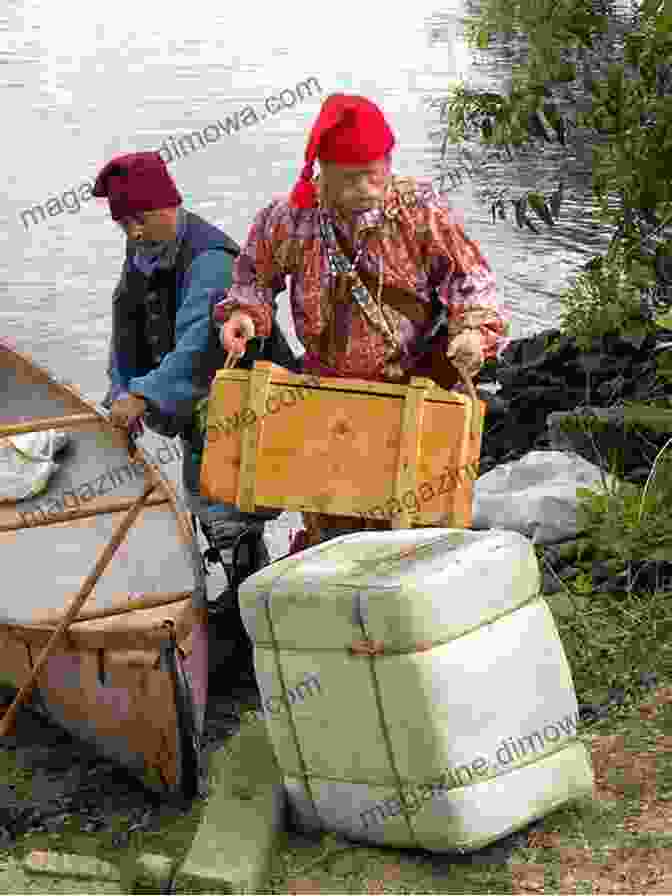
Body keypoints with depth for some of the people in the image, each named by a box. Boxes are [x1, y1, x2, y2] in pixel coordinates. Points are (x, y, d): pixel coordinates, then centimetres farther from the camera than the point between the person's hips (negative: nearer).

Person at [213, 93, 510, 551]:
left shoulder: (421, 209, -11)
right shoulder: (290, 218, -8)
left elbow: (470, 275, -6)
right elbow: (255, 273, 11)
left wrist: (474, 326, -24)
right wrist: (243, 311, -9)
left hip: (415, 389, -1)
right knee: (326, 523, 14)